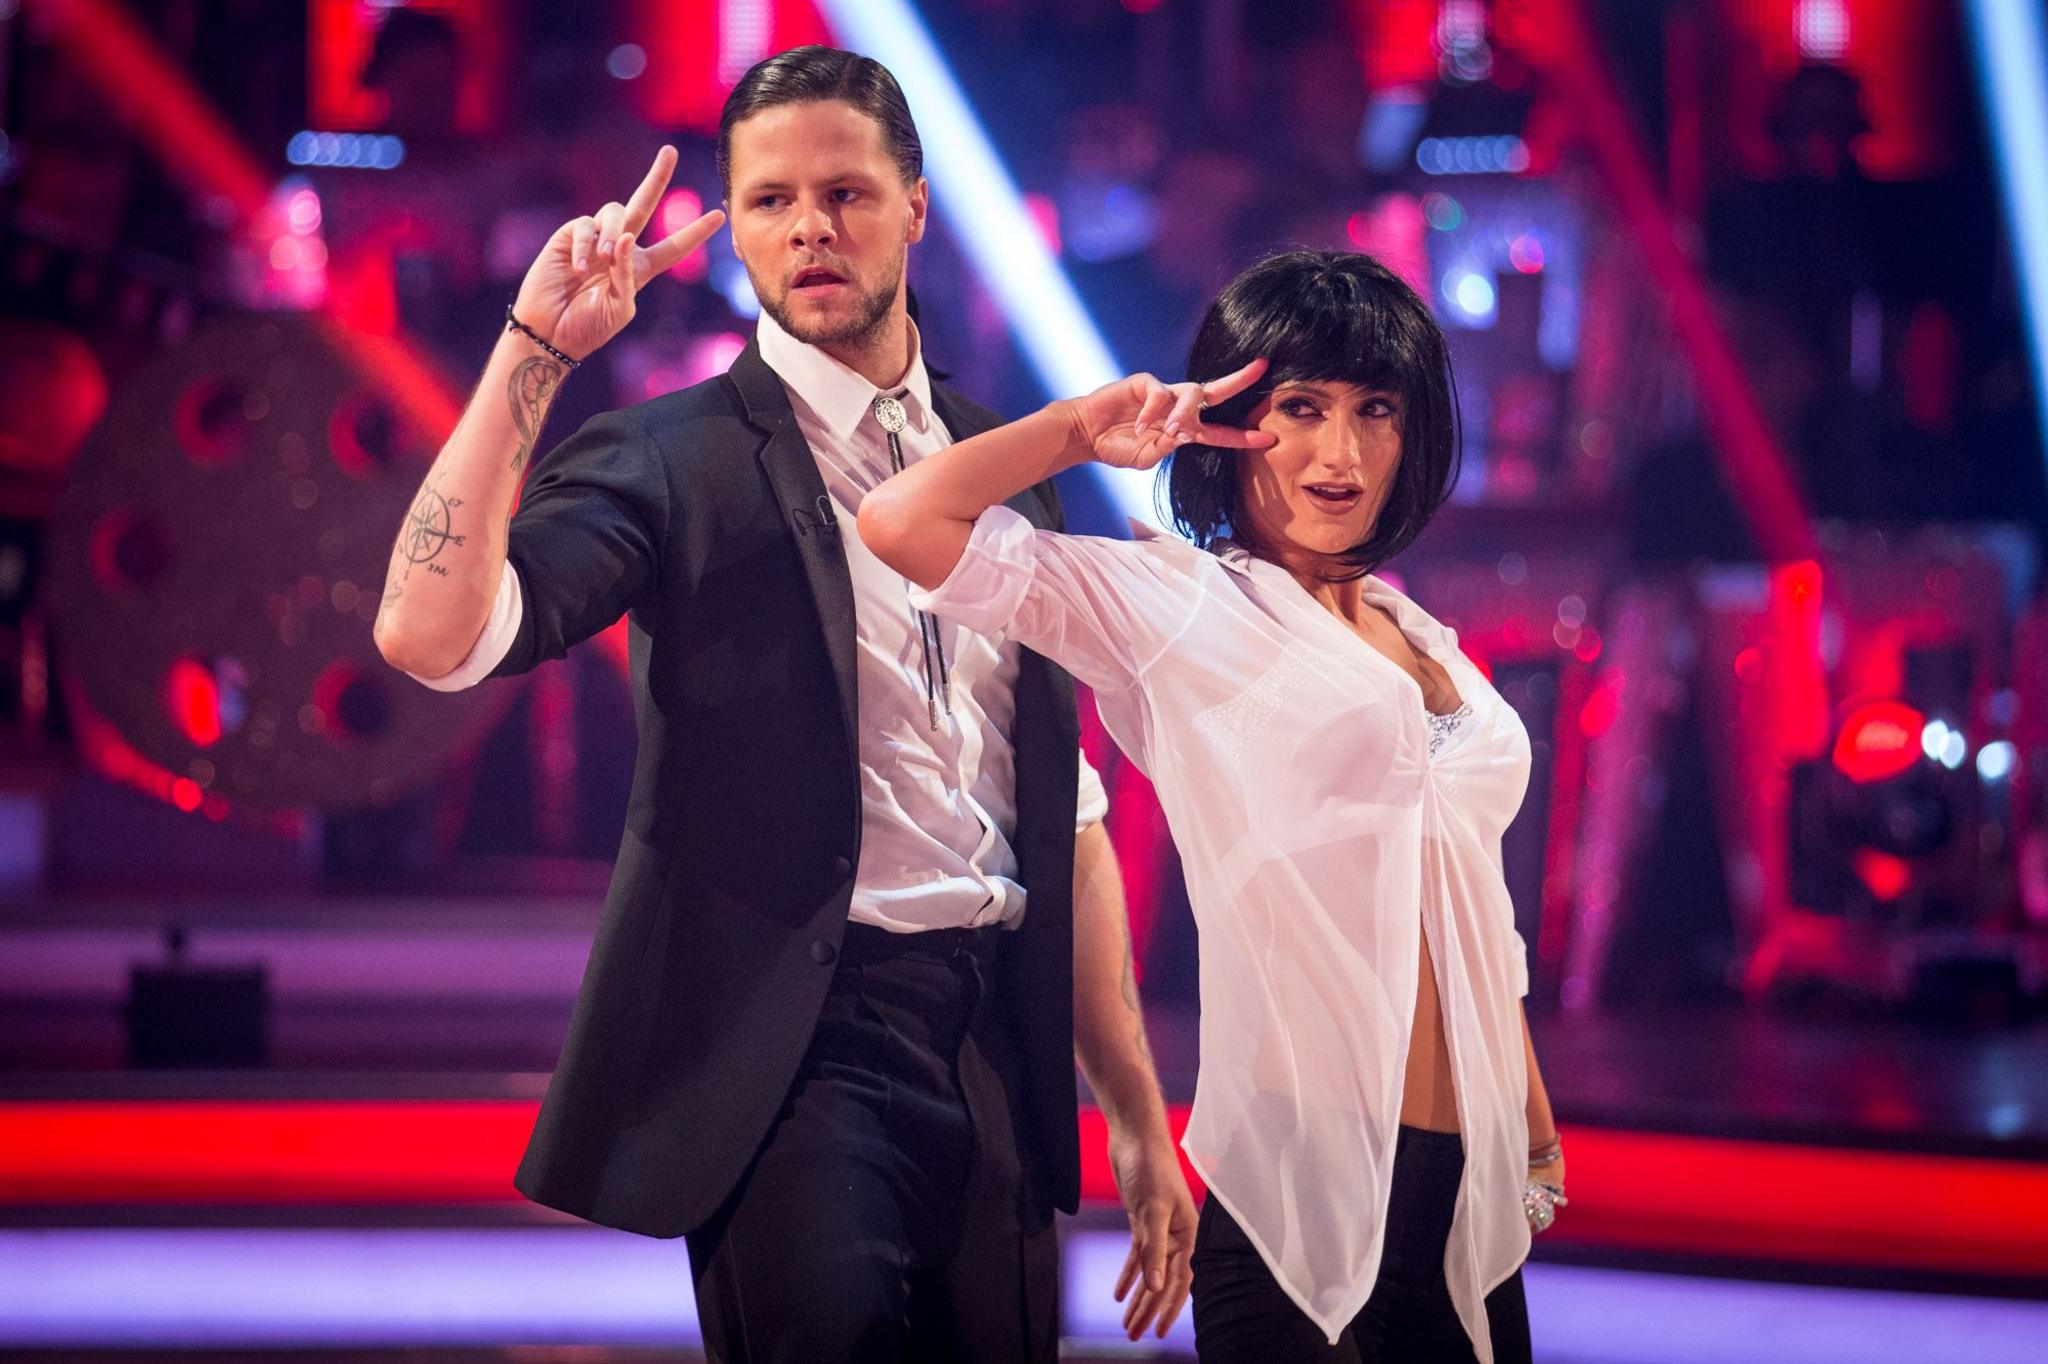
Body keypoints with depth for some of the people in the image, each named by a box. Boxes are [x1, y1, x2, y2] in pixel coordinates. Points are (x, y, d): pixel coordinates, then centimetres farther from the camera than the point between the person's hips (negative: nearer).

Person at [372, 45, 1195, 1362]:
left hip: (995, 1052, 5)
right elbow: (429, 634, -20)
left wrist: (1138, 1115, 16)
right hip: (796, 1044, -5)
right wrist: (537, 350, -20)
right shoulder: (674, 460, -2)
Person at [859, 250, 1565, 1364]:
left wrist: (1539, 1137, 19)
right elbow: (901, 521, -15)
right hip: (1308, 1175, -7)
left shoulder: (1418, 638, 17)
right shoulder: (1176, 603, -3)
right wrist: (1087, 428, -3)